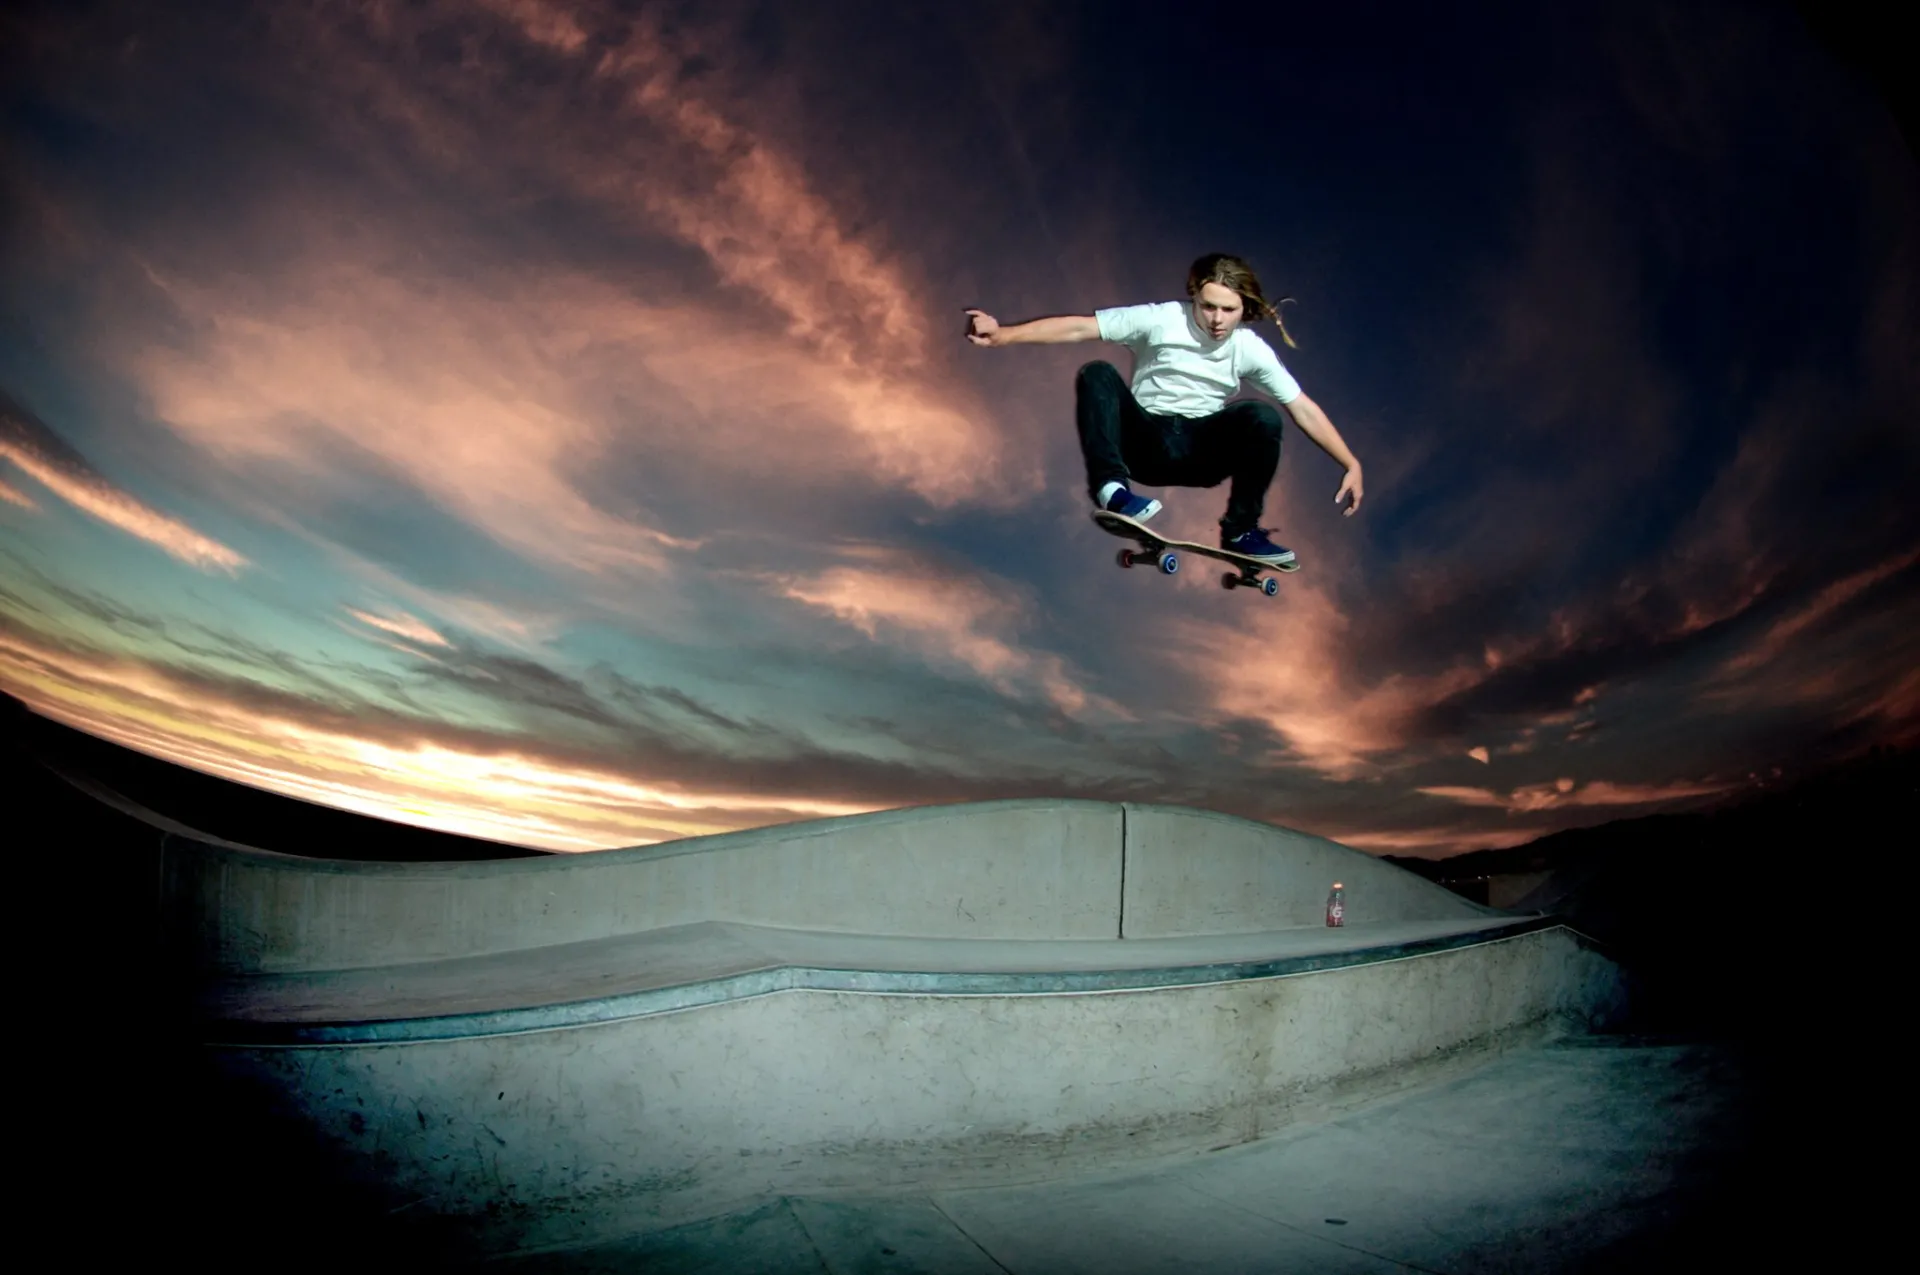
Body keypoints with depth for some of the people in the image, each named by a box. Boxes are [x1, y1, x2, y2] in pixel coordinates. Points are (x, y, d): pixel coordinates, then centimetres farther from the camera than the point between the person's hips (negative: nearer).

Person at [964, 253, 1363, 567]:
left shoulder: (1251, 349, -6)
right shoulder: (1160, 320, -12)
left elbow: (1303, 408, -2)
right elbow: (1078, 328, -18)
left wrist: (1352, 465, -6)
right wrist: (1002, 335, -27)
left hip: (1202, 452, 2)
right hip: (1146, 441, -2)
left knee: (1262, 417, -26)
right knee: (1097, 375, -24)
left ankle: (1241, 531, -10)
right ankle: (1111, 487, -31)